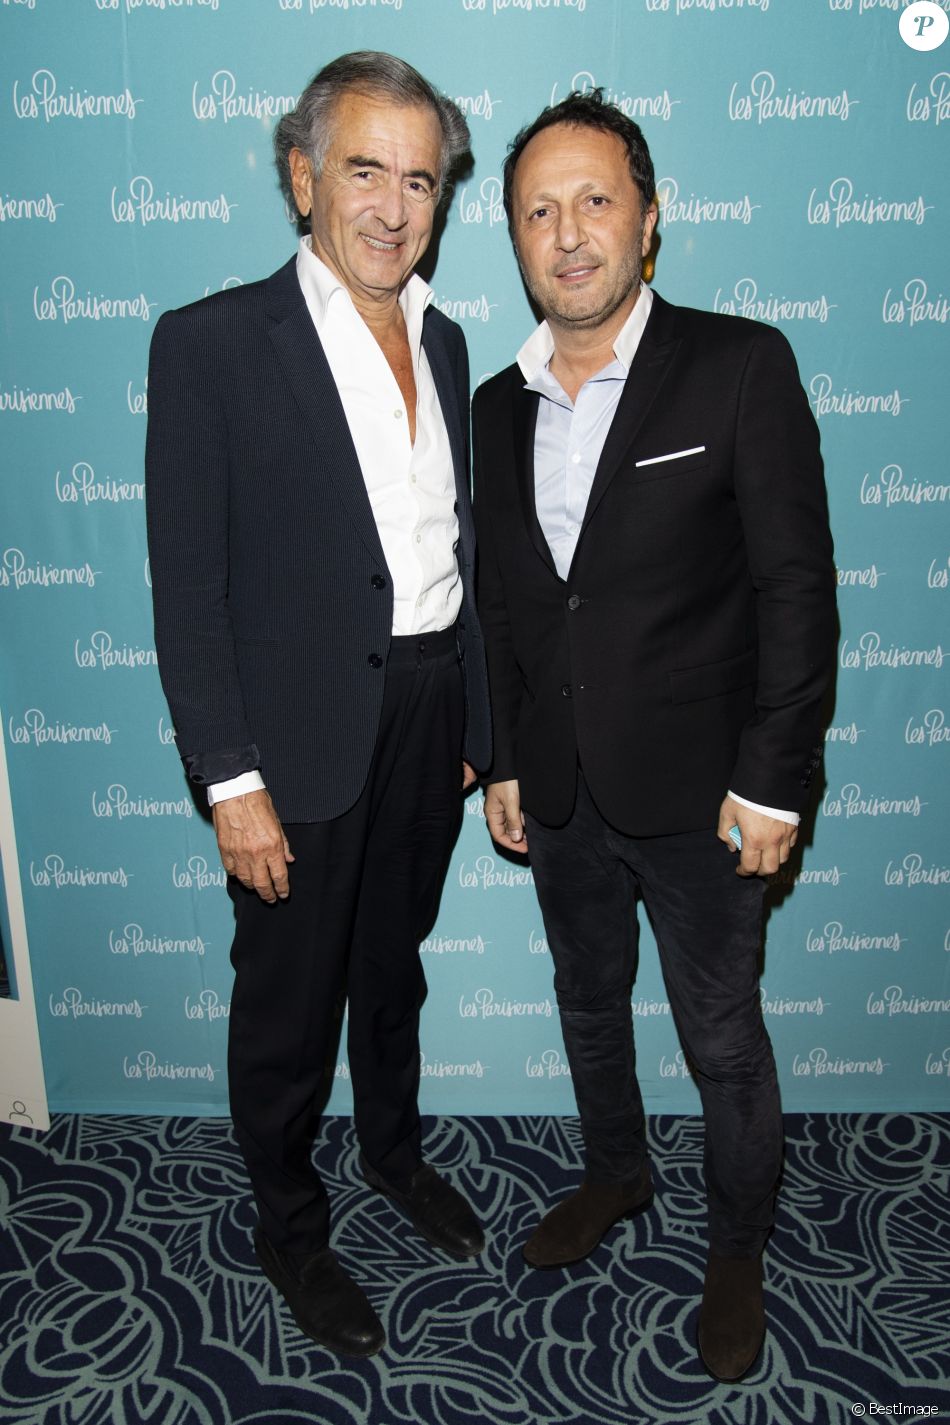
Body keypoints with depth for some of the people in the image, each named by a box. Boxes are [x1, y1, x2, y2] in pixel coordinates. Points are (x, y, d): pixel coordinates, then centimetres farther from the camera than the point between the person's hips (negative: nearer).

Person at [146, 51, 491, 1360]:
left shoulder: (442, 340, 8)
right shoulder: (213, 342, -11)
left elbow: (452, 543, 11)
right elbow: (189, 586, -13)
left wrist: (471, 719, 11)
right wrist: (231, 779, -16)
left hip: (431, 708, 6)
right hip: (305, 735, -5)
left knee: (393, 962, 24)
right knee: (288, 997, 12)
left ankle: (394, 1146, 49)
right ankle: (289, 1227, 37)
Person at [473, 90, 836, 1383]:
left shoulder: (741, 367, -10)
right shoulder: (498, 406, 5)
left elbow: (797, 586, -11)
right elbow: (499, 602, 10)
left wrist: (773, 782, -14)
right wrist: (502, 762, 9)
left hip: (695, 793, -4)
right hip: (560, 792, 5)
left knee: (723, 1041, 12)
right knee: (589, 1002, 23)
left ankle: (738, 1250, 37)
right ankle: (616, 1173, 49)